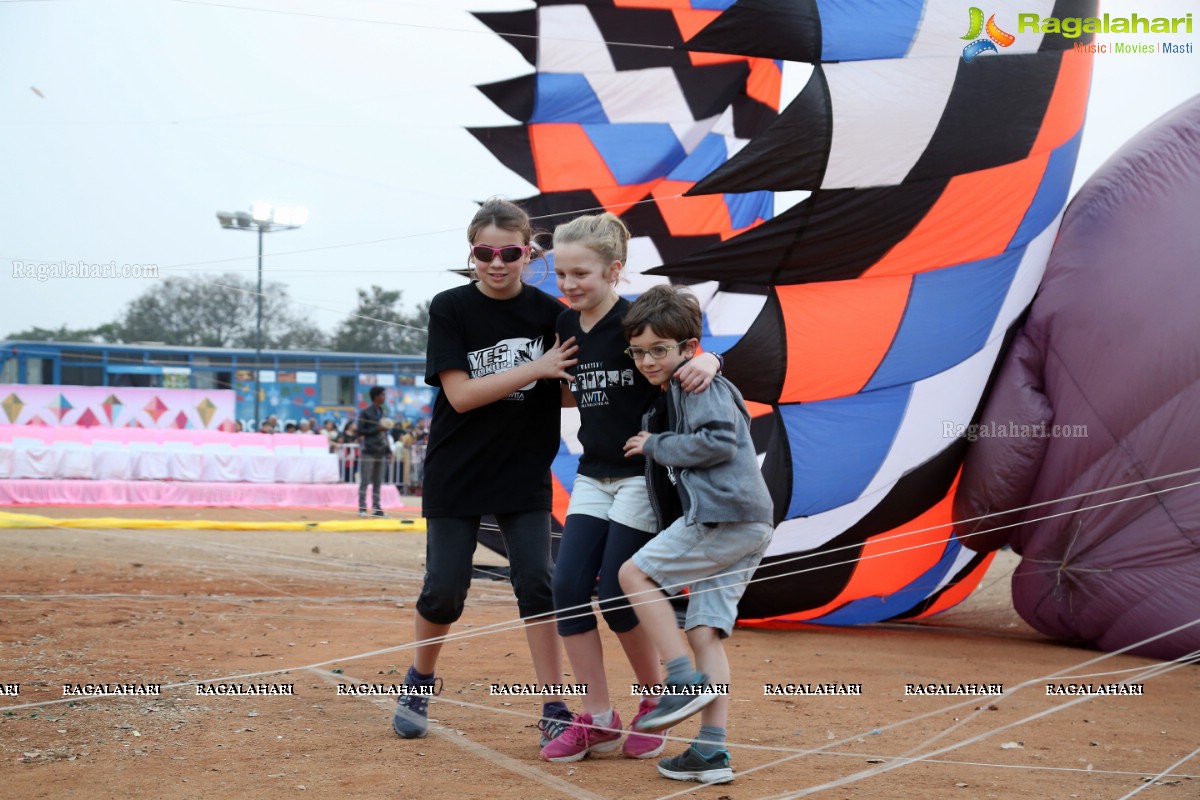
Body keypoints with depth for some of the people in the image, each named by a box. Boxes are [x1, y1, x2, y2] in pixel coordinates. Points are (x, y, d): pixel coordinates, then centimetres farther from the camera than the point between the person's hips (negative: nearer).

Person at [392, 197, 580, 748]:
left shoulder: (550, 313, -2)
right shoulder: (450, 309, -7)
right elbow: (460, 394, -15)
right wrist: (535, 369, -21)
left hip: (525, 475, 1)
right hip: (457, 474, -1)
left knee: (537, 585, -6)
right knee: (444, 590, 2)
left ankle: (554, 711, 0)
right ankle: (420, 683, 28)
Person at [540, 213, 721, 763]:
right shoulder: (567, 326, 5)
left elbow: (679, 361, -19)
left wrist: (706, 361, -40)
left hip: (643, 476, -6)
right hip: (592, 476, 6)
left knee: (616, 598, -7)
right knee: (568, 587, -5)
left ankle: (657, 702, 16)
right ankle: (598, 720, 2)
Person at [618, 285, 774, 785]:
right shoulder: (673, 394, 26)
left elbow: (720, 441, -17)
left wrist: (655, 446, -7)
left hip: (727, 514, -10)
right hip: (746, 527, 10)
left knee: (634, 574, -3)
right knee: (704, 628, 5)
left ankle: (686, 683, -6)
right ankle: (711, 752, 0)